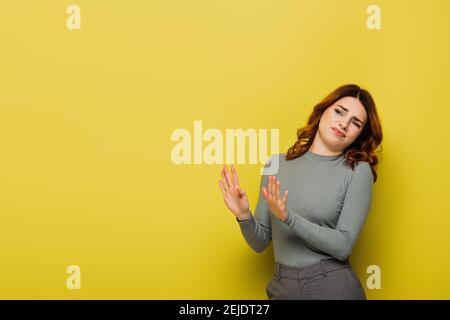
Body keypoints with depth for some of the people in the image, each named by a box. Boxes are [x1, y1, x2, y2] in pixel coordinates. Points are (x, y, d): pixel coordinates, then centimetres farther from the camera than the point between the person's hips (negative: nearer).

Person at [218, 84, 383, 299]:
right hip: (281, 288, 3)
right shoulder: (277, 164, 1)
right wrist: (244, 216, -14)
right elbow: (260, 243, 5)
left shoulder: (358, 171, -7)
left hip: (332, 287, -3)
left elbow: (343, 246, -14)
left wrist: (288, 218, -23)